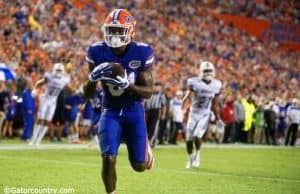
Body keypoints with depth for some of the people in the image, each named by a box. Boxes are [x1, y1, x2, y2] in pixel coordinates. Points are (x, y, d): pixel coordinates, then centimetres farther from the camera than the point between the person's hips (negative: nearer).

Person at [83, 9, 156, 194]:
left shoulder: (142, 53, -14)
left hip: (134, 111, 0)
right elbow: (88, 95, -4)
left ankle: (144, 144, 40)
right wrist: (93, 78, -26)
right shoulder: (98, 52, -10)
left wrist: (127, 84, -28)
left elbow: (149, 91, -11)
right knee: (108, 159, -17)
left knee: (139, 166, 5)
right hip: (111, 112, 0)